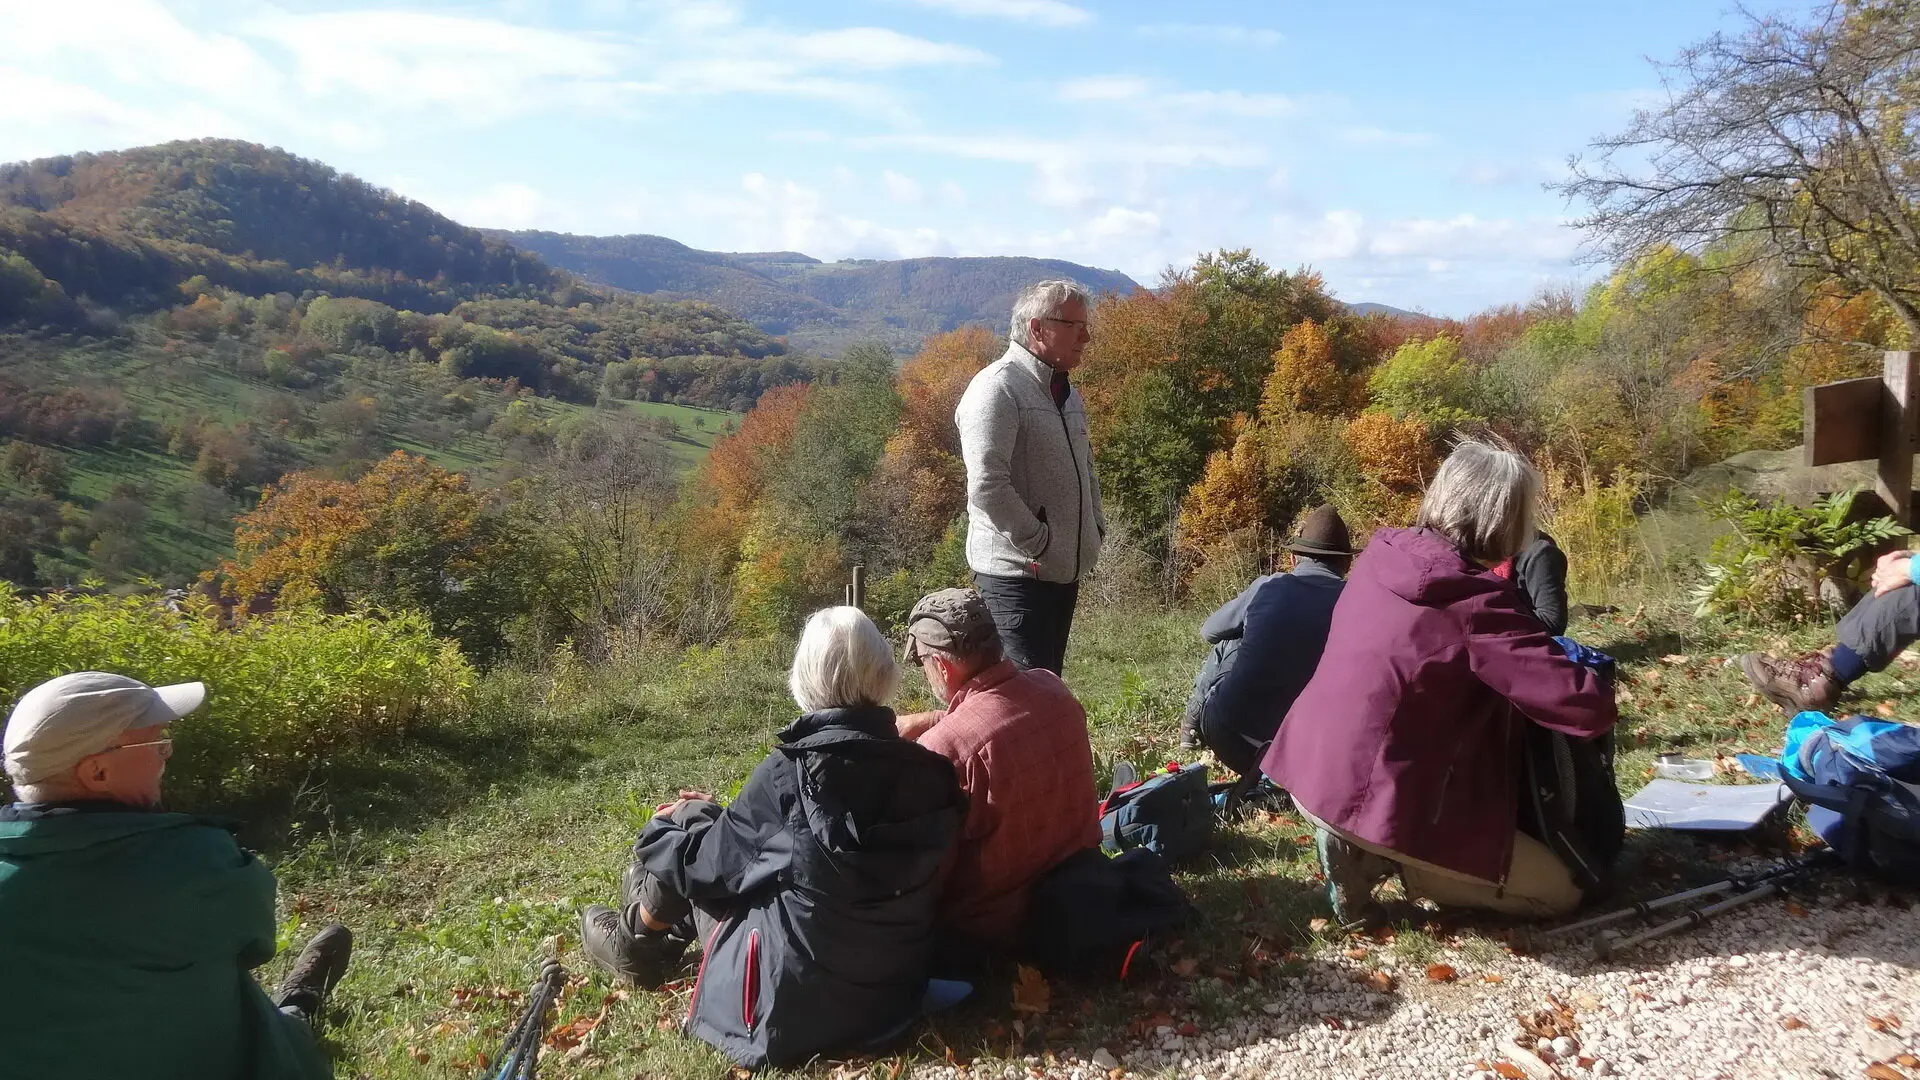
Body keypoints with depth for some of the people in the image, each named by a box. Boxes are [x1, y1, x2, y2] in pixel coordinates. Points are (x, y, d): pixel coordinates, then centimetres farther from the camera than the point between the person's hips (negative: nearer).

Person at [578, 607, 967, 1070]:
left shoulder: (791, 771, -21)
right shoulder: (924, 769, -6)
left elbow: (712, 863, -6)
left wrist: (657, 834, 17)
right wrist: (718, 815, 20)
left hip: (797, 1004, -5)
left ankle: (638, 943, 37)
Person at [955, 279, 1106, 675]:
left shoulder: (1065, 392, 16)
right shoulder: (997, 388, -14)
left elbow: (1084, 468, 28)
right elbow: (987, 486, -24)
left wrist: (1095, 529, 14)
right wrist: (1038, 544, -19)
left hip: (1064, 571, 9)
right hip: (1016, 573, -9)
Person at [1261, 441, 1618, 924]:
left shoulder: (1382, 554, 2)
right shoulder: (1479, 605, -19)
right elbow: (1589, 707, -19)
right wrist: (1586, 679, 5)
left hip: (1307, 769, 8)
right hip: (1372, 801, -8)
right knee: (1558, 890, 7)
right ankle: (1376, 854, -3)